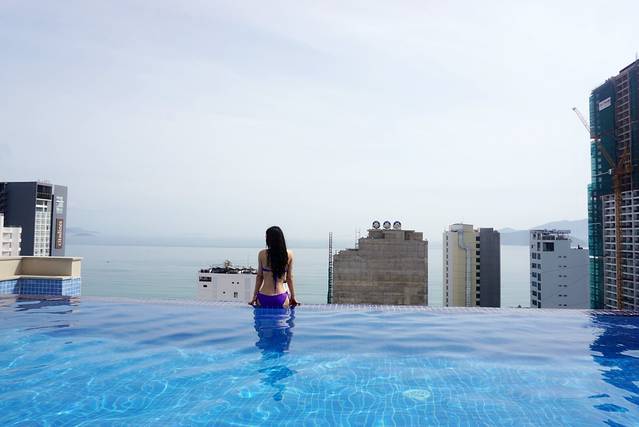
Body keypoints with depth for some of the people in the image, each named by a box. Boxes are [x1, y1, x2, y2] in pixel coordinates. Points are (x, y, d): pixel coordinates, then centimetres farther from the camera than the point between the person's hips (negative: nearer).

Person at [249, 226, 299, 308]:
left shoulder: (262, 254, -4)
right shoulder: (289, 255, -2)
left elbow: (259, 277, 1)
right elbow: (289, 278, 4)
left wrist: (254, 297, 10)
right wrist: (293, 298, 14)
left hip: (263, 299, 1)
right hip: (281, 300, 0)